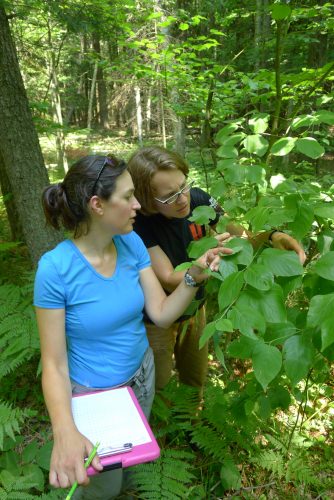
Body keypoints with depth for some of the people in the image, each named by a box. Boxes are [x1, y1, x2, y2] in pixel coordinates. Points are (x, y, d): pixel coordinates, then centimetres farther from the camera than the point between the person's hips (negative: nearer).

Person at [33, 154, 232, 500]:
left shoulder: (131, 243, -14)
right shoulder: (56, 268, -28)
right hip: (93, 393, -5)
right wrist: (65, 432, -39)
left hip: (141, 374, 5)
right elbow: (54, 364, -23)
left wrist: (194, 275, -27)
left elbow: (161, 314, -11)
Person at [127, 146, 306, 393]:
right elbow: (169, 281, -29)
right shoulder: (139, 222, -31)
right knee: (158, 387, 18)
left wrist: (272, 237, -37)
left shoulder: (197, 198, -19)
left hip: (195, 308, 4)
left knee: (196, 379, 27)